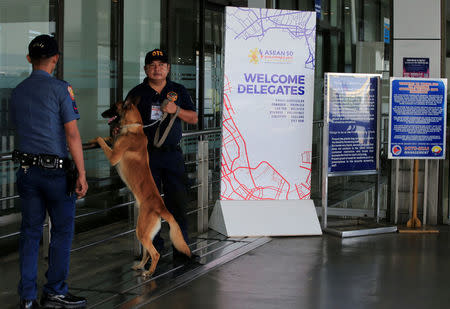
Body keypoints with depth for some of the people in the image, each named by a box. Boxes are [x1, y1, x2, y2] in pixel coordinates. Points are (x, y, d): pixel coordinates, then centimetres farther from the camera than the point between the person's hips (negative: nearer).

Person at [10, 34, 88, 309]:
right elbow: (72, 134, -12)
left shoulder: (18, 91, 9)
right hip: (56, 172, -5)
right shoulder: (60, 89, -9)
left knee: (30, 232, 8)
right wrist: (81, 173, -10)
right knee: (63, 231, 5)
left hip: (27, 170, 6)